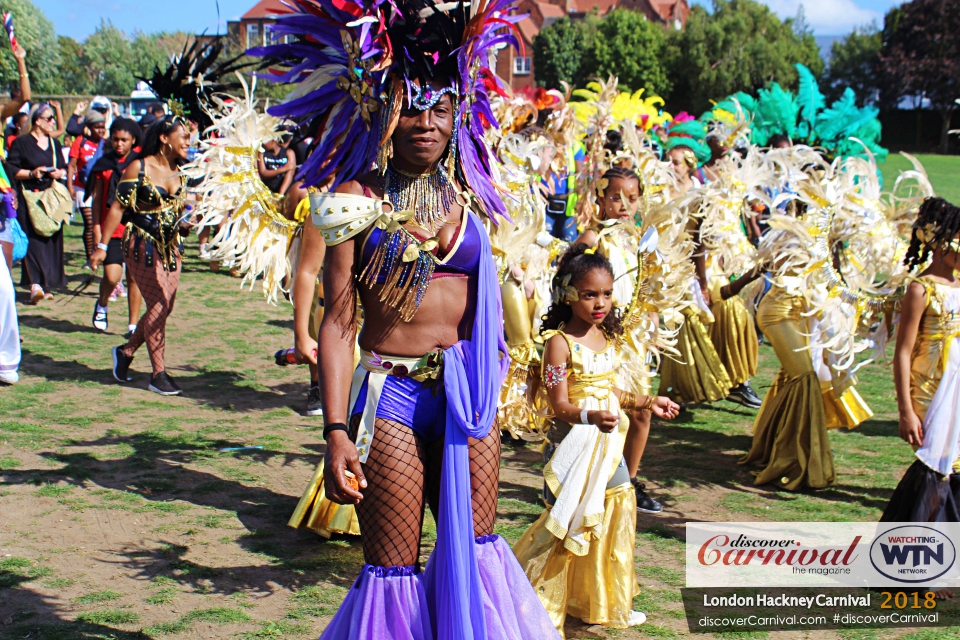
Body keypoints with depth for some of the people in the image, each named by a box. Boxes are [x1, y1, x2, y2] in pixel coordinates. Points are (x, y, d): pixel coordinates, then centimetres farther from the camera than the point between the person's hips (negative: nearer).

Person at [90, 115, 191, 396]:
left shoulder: (179, 172, 8)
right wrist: (102, 246, -11)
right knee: (158, 305, -9)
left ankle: (126, 351, 27)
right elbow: (118, 207, -9)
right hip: (142, 245, -7)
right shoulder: (139, 168, -9)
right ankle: (158, 374, -2)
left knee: (165, 307, 6)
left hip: (170, 246, 7)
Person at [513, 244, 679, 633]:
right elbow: (560, 406, -20)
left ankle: (608, 603, 32)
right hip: (574, 442, -8)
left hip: (608, 441, 8)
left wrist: (645, 403, 16)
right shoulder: (559, 342, -16)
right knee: (568, 523, -6)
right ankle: (543, 613, 5)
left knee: (616, 518, 15)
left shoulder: (609, 338, 7)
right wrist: (592, 416, -36)